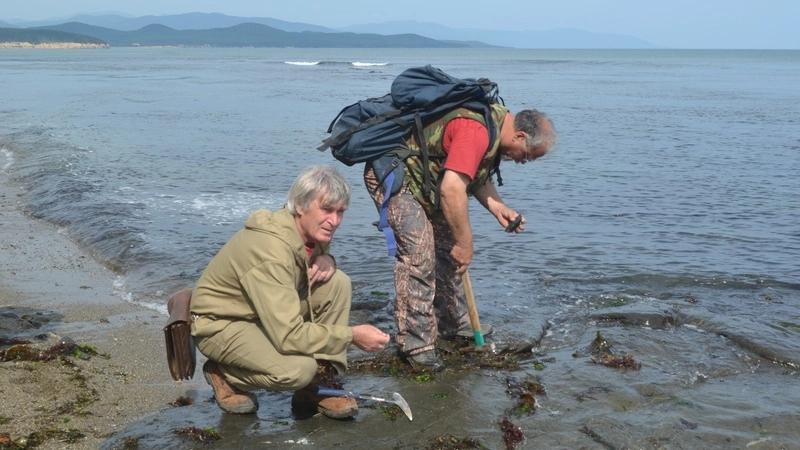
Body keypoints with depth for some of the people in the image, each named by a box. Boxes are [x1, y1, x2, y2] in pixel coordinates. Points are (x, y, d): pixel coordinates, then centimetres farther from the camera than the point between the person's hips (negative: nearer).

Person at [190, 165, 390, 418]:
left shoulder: (313, 229, -8)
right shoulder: (270, 252, -34)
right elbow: (289, 336, -37)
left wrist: (325, 260, -10)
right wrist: (352, 335, -29)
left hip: (270, 312, 9)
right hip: (221, 323, -8)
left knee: (337, 283, -12)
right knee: (299, 368, -33)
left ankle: (319, 387, -5)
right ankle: (223, 374, -2)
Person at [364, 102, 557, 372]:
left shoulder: (497, 121, 2)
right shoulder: (477, 131, -31)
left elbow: (477, 175, 15)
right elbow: (451, 190, -36)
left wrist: (497, 207, -1)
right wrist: (465, 243, -26)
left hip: (420, 176, 11)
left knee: (446, 248, 14)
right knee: (419, 255, -18)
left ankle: (454, 322, 28)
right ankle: (415, 344, -11)